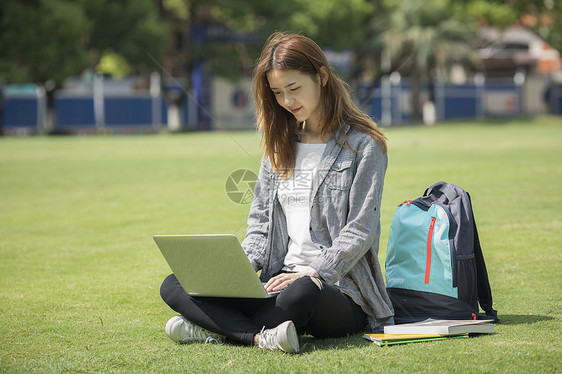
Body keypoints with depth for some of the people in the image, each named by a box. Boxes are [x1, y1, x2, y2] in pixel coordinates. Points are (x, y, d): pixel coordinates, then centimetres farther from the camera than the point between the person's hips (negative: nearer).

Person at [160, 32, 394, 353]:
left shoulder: (363, 145, -2)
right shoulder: (281, 145, 17)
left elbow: (359, 232, -9)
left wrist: (312, 274, -22)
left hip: (343, 292, -6)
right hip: (281, 284, 6)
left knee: (300, 293, -43)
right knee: (174, 286, -11)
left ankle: (219, 329, -22)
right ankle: (262, 337, -30)